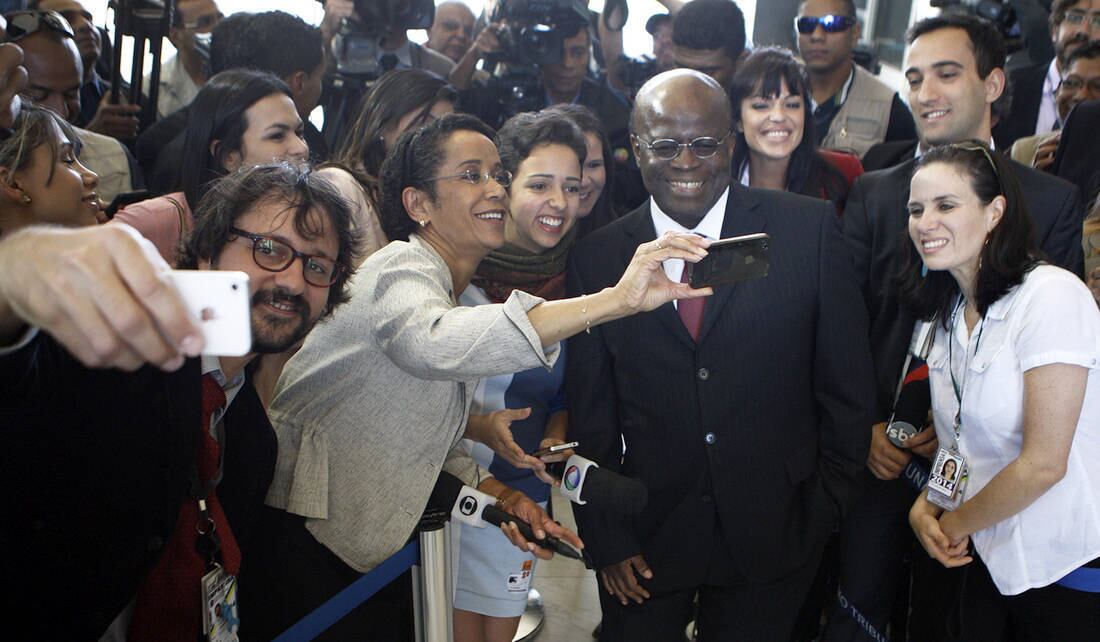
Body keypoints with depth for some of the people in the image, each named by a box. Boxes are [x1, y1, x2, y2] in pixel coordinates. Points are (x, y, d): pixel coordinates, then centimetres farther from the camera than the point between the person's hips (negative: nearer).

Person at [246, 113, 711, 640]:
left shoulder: (466, 292, 12)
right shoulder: (402, 267, -17)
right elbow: (430, 344, -43)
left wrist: (500, 494, -3)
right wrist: (616, 299, -48)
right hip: (306, 538, -8)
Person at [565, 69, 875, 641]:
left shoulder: (809, 228, -7)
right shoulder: (595, 259, -3)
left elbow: (846, 382, -2)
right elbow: (590, 417, 1)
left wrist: (828, 505, 0)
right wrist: (605, 539, -1)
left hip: (773, 534, 0)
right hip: (645, 538, 1)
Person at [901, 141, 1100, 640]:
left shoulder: (1052, 295, -18)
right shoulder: (949, 314, 6)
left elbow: (1044, 463, -21)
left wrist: (954, 525, -7)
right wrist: (926, 504, -5)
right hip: (989, 562, 6)